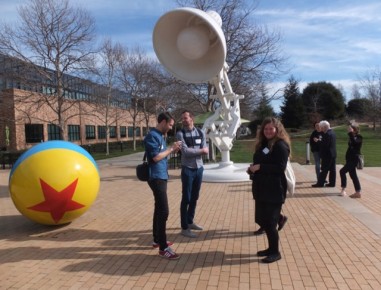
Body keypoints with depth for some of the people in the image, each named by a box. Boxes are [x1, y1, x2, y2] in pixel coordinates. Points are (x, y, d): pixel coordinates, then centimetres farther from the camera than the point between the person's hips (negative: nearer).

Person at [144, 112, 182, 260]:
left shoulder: (160, 136, 14)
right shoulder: (152, 136, -15)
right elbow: (156, 157, -21)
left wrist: (172, 150, 4)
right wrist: (171, 149, -11)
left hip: (161, 176, 10)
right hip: (156, 177, -10)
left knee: (159, 209, 16)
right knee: (164, 211, -11)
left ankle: (157, 240, 29)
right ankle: (163, 248, -4)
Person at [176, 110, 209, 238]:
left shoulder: (200, 133, 5)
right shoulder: (180, 134, -8)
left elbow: (205, 150, -3)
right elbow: (185, 151, -19)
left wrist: (192, 151, -16)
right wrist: (200, 151, -9)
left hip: (199, 168, 5)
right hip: (188, 169, -5)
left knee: (195, 197, 15)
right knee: (186, 199, 0)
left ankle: (190, 221, 32)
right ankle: (184, 228, 9)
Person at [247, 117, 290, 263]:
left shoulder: (281, 145, -12)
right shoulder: (263, 144, 14)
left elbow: (280, 167, -21)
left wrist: (259, 167, -21)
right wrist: (252, 168, 0)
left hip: (274, 190, -9)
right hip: (261, 189, 9)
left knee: (270, 221, -1)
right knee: (262, 220, 15)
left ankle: (275, 252, 16)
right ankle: (271, 248, 31)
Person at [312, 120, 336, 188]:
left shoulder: (327, 134, -19)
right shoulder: (332, 132, 12)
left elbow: (325, 145, -24)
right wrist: (320, 141, 9)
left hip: (327, 155, -9)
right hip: (333, 154, 9)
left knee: (324, 170, -4)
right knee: (332, 169, 10)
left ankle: (320, 183, 2)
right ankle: (332, 183, 15)